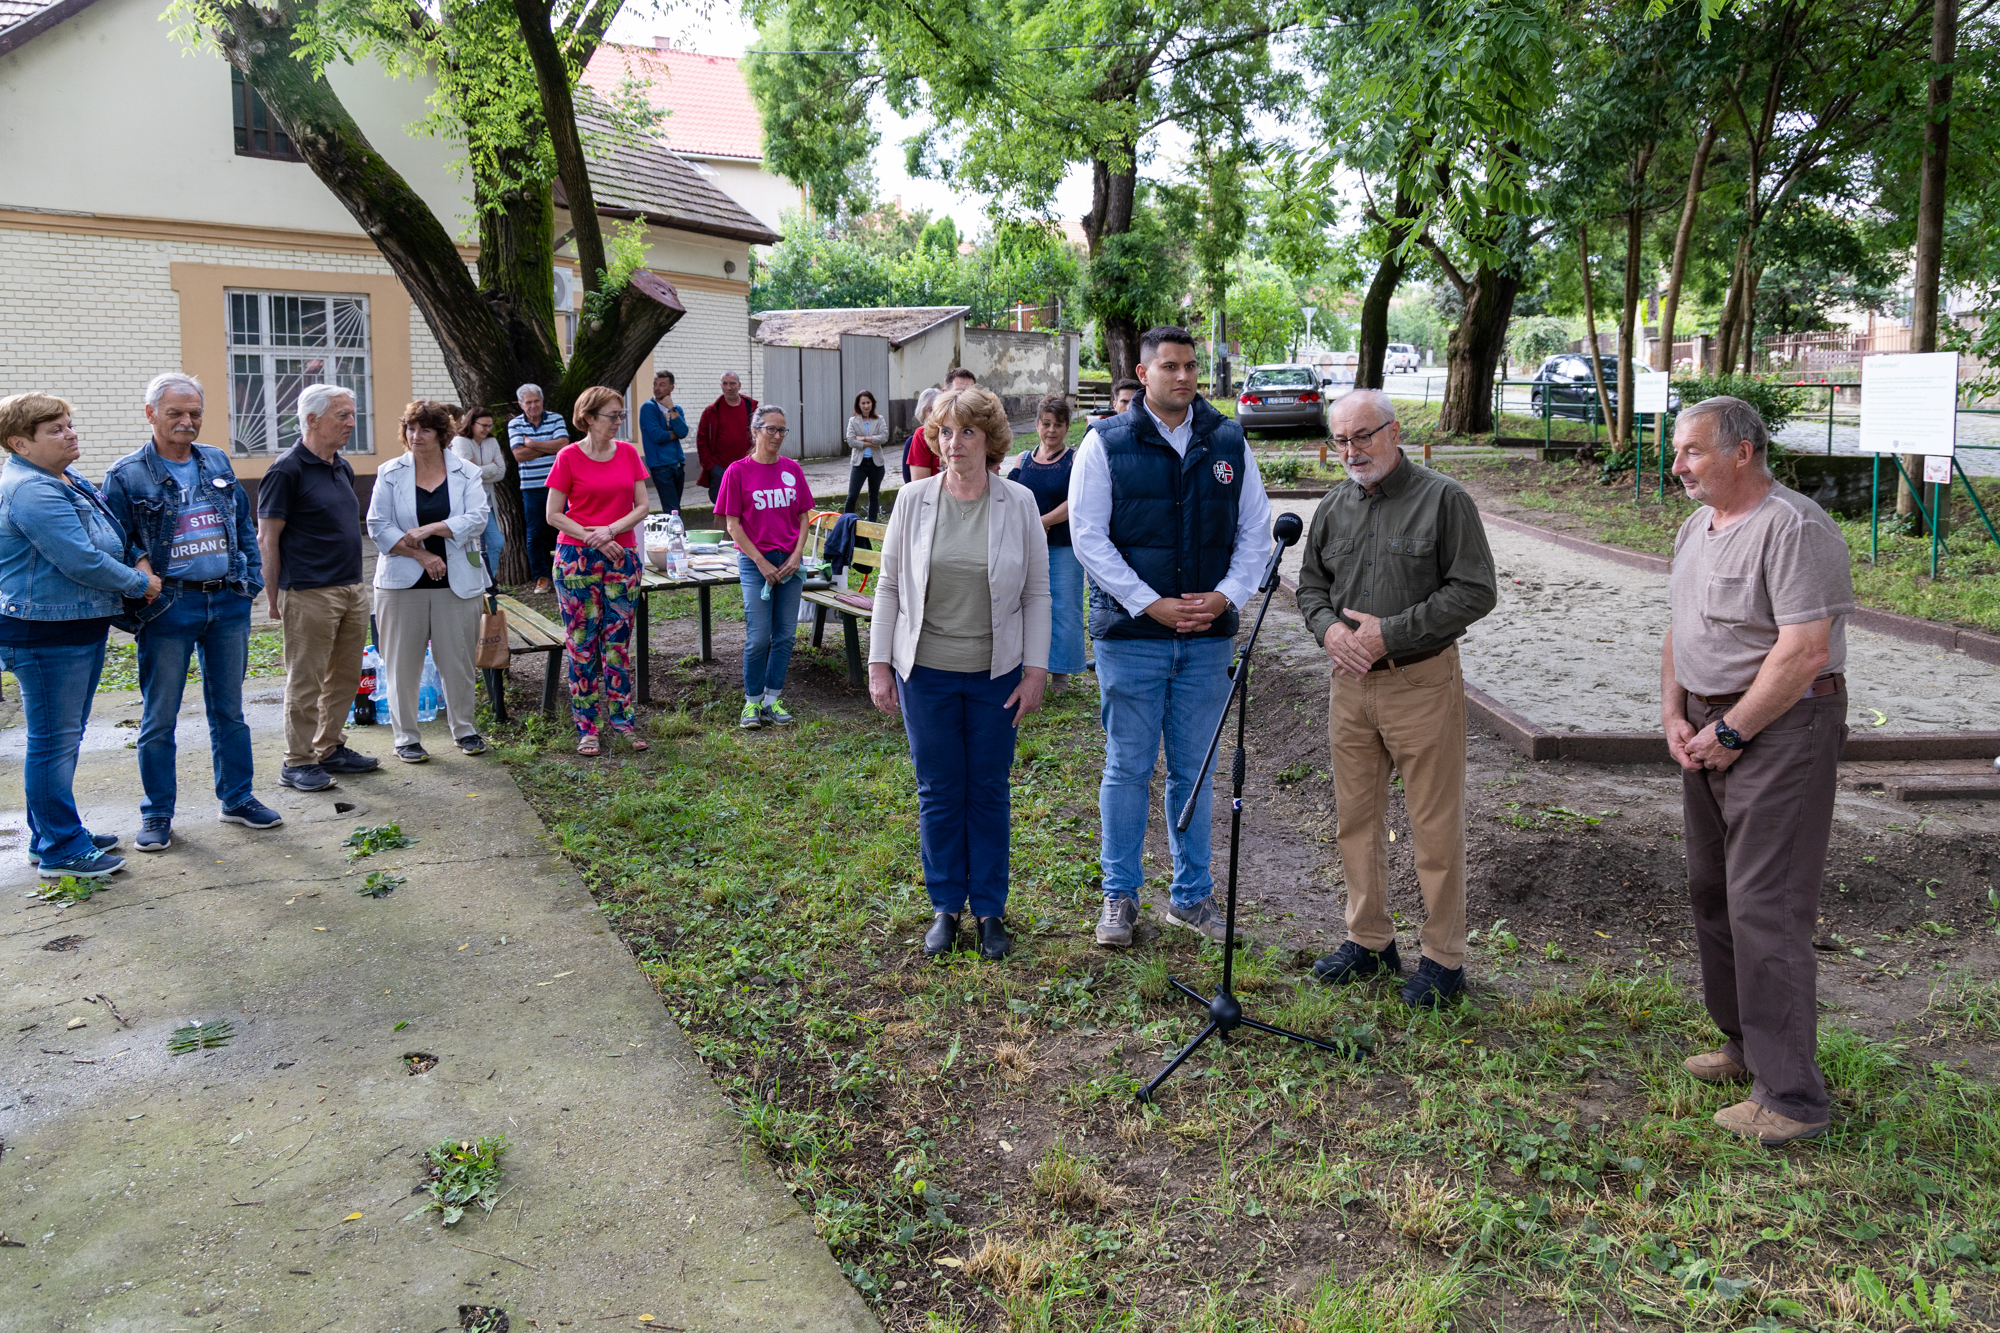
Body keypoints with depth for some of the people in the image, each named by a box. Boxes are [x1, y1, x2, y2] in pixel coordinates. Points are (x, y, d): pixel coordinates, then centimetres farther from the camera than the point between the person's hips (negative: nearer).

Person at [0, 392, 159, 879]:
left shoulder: (68, 481, 12)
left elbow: (113, 532, 25)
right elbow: (81, 560, -24)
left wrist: (137, 560, 6)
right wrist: (138, 583, -10)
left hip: (82, 627, 11)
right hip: (46, 633, -11)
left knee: (65, 737, 19)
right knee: (53, 741, -2)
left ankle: (53, 835, 31)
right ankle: (59, 852, 6)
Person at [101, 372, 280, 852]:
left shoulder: (218, 462, 9)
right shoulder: (127, 475, -5)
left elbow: (245, 524, 16)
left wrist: (252, 577, 8)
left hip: (228, 602, 4)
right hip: (169, 609, -4)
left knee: (229, 710, 13)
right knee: (159, 718, 4)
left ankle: (237, 798, 24)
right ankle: (157, 814, 15)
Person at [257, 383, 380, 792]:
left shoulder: (342, 467, 13)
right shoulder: (287, 470, -10)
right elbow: (267, 539, -9)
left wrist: (353, 582, 18)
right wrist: (275, 598, -8)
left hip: (352, 590, 8)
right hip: (310, 594, -8)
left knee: (345, 677, 13)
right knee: (305, 682, 0)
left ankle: (330, 748, 26)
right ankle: (297, 763, 9)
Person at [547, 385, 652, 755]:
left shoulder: (629, 453, 5)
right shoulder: (569, 457, -4)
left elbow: (642, 506, 3)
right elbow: (553, 515, -4)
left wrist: (610, 530, -12)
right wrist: (592, 537, -14)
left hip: (622, 556, 3)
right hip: (577, 558, -3)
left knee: (618, 641, 6)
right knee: (582, 643, 2)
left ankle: (621, 719, 15)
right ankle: (588, 727, 10)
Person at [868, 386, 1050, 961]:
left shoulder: (1019, 503, -2)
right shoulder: (914, 500, -2)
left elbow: (1036, 592, 1)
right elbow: (889, 586, 3)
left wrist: (1035, 671, -4)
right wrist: (879, 665, -1)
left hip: (996, 674, 0)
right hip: (926, 671, 0)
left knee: (989, 790, 9)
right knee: (939, 791, 8)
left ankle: (989, 908, 23)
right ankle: (945, 906, 23)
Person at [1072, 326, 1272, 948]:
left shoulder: (1229, 442, 8)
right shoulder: (1104, 444, -1)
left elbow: (1255, 530, 10)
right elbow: (1089, 537, -6)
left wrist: (1227, 596, -7)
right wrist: (1151, 605, -13)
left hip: (1208, 638, 3)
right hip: (1131, 636, -3)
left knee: (1195, 771, 11)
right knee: (1127, 768, 4)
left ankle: (1192, 893, 24)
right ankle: (1120, 895, 18)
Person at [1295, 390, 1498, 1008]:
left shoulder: (1444, 499, -7)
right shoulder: (1334, 506, 11)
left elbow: (1475, 590, -11)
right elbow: (1311, 582, 19)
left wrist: (1391, 633, -16)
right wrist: (1328, 628, -3)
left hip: (1422, 683, -6)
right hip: (1349, 680, 6)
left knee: (1435, 824, 1)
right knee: (1356, 817, 13)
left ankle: (1444, 957, 14)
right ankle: (1370, 940, 28)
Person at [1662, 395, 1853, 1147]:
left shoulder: (1793, 528, -17)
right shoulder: (1697, 528, 13)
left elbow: (1804, 650, -23)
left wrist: (1730, 732, -17)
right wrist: (1674, 715, 5)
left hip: (1782, 729, -10)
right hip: (1711, 730, 10)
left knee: (1764, 907, -9)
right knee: (1711, 892, 15)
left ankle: (1791, 1098, 0)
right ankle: (1747, 1048, 31)